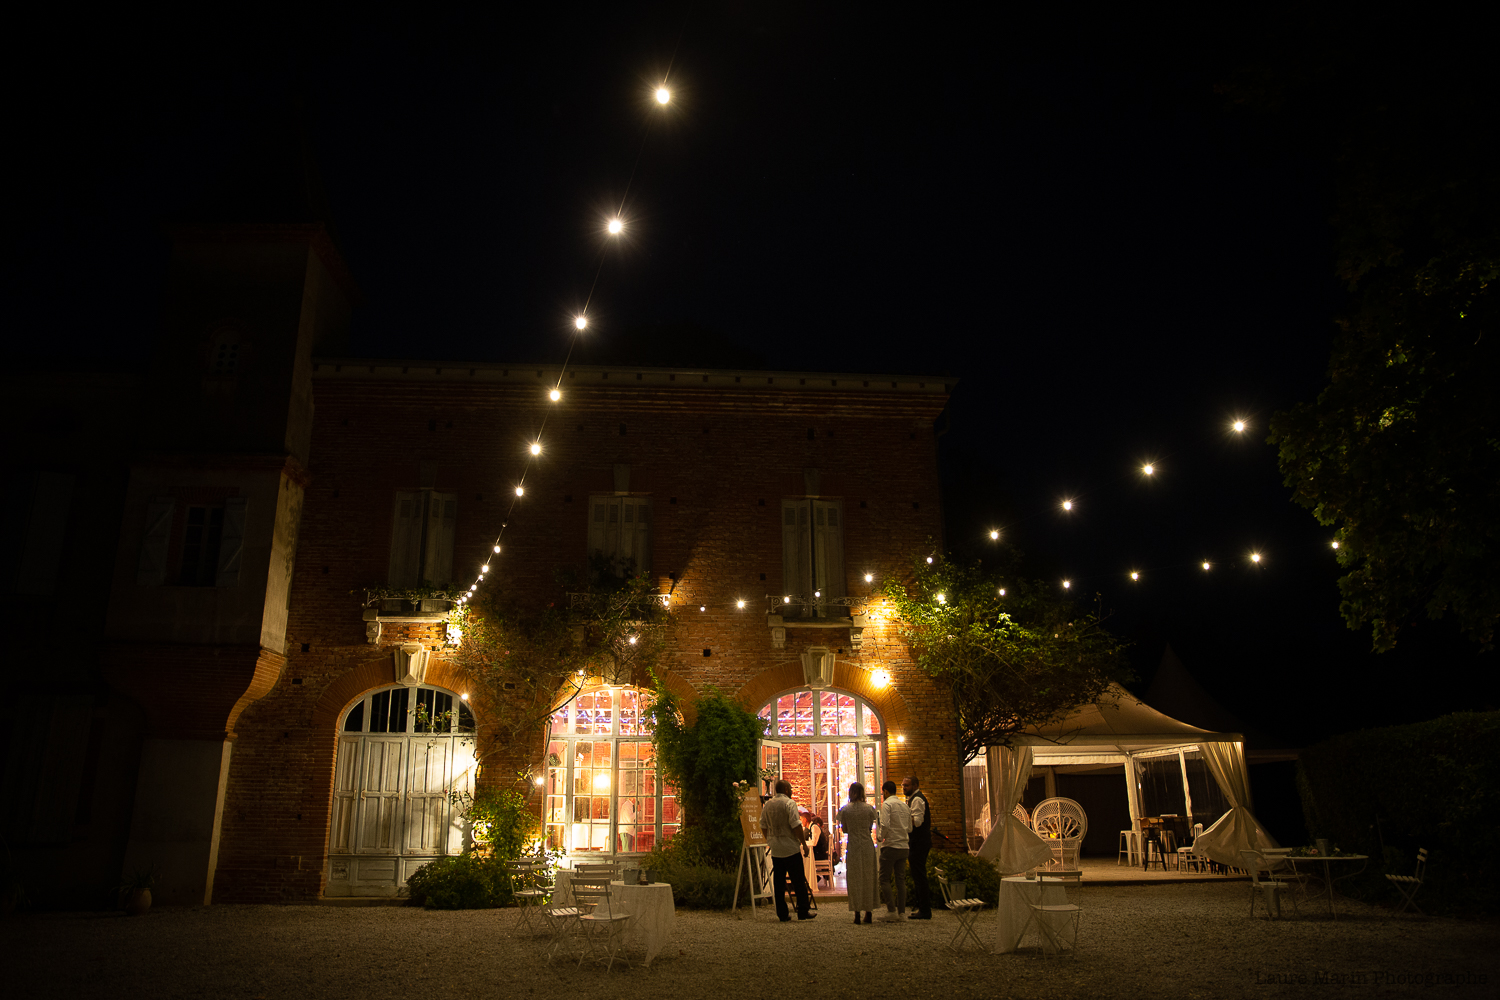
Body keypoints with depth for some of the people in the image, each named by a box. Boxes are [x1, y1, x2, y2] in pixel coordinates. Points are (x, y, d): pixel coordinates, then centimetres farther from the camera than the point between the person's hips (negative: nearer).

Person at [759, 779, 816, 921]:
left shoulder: (767, 805, 8)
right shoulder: (789, 803, -11)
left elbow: (763, 826, 14)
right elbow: (796, 825, -16)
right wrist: (804, 843, -9)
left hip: (775, 850, 6)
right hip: (791, 848, -6)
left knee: (779, 882, 8)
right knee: (799, 881, 3)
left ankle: (782, 914, 11)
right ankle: (803, 912, 6)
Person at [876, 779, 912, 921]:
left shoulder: (887, 804, -8)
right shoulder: (905, 805, 13)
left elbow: (885, 825, -20)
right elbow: (910, 828, 15)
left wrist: (881, 837, -5)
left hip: (891, 846, -7)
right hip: (904, 846, 7)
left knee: (885, 879, 0)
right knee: (901, 880, 9)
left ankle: (891, 910, -6)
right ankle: (902, 912, 7)